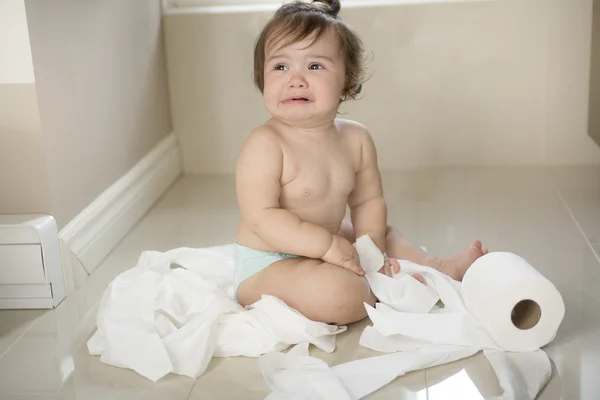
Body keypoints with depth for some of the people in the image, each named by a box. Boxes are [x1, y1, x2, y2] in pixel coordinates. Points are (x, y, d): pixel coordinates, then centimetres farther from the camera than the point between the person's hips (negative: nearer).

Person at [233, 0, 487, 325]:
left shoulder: (356, 138, -2)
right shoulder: (264, 146, -23)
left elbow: (367, 201, 8)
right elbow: (261, 218, -26)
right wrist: (326, 244, -27)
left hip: (323, 248, 8)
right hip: (264, 267, -8)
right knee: (340, 292, -31)